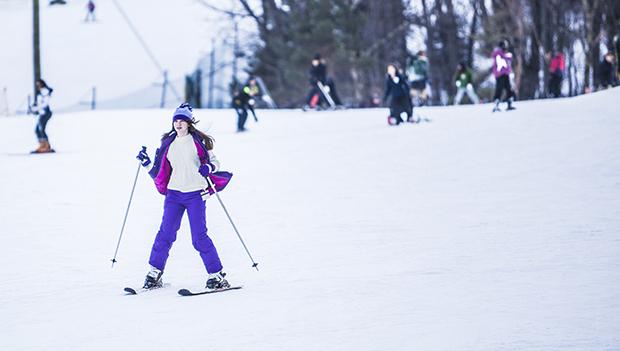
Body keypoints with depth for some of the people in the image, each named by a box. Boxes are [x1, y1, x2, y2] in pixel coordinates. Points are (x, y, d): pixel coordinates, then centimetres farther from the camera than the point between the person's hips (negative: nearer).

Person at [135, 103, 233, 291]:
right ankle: (155, 272, 8)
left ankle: (217, 275, -1)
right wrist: (146, 163, 2)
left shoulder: (198, 141, 0)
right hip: (174, 193, 4)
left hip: (195, 194, -4)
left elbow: (214, 161, 3)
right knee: (166, 233, -4)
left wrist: (208, 168, -18)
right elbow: (158, 170, 18)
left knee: (199, 237, -9)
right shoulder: (168, 144, 12)